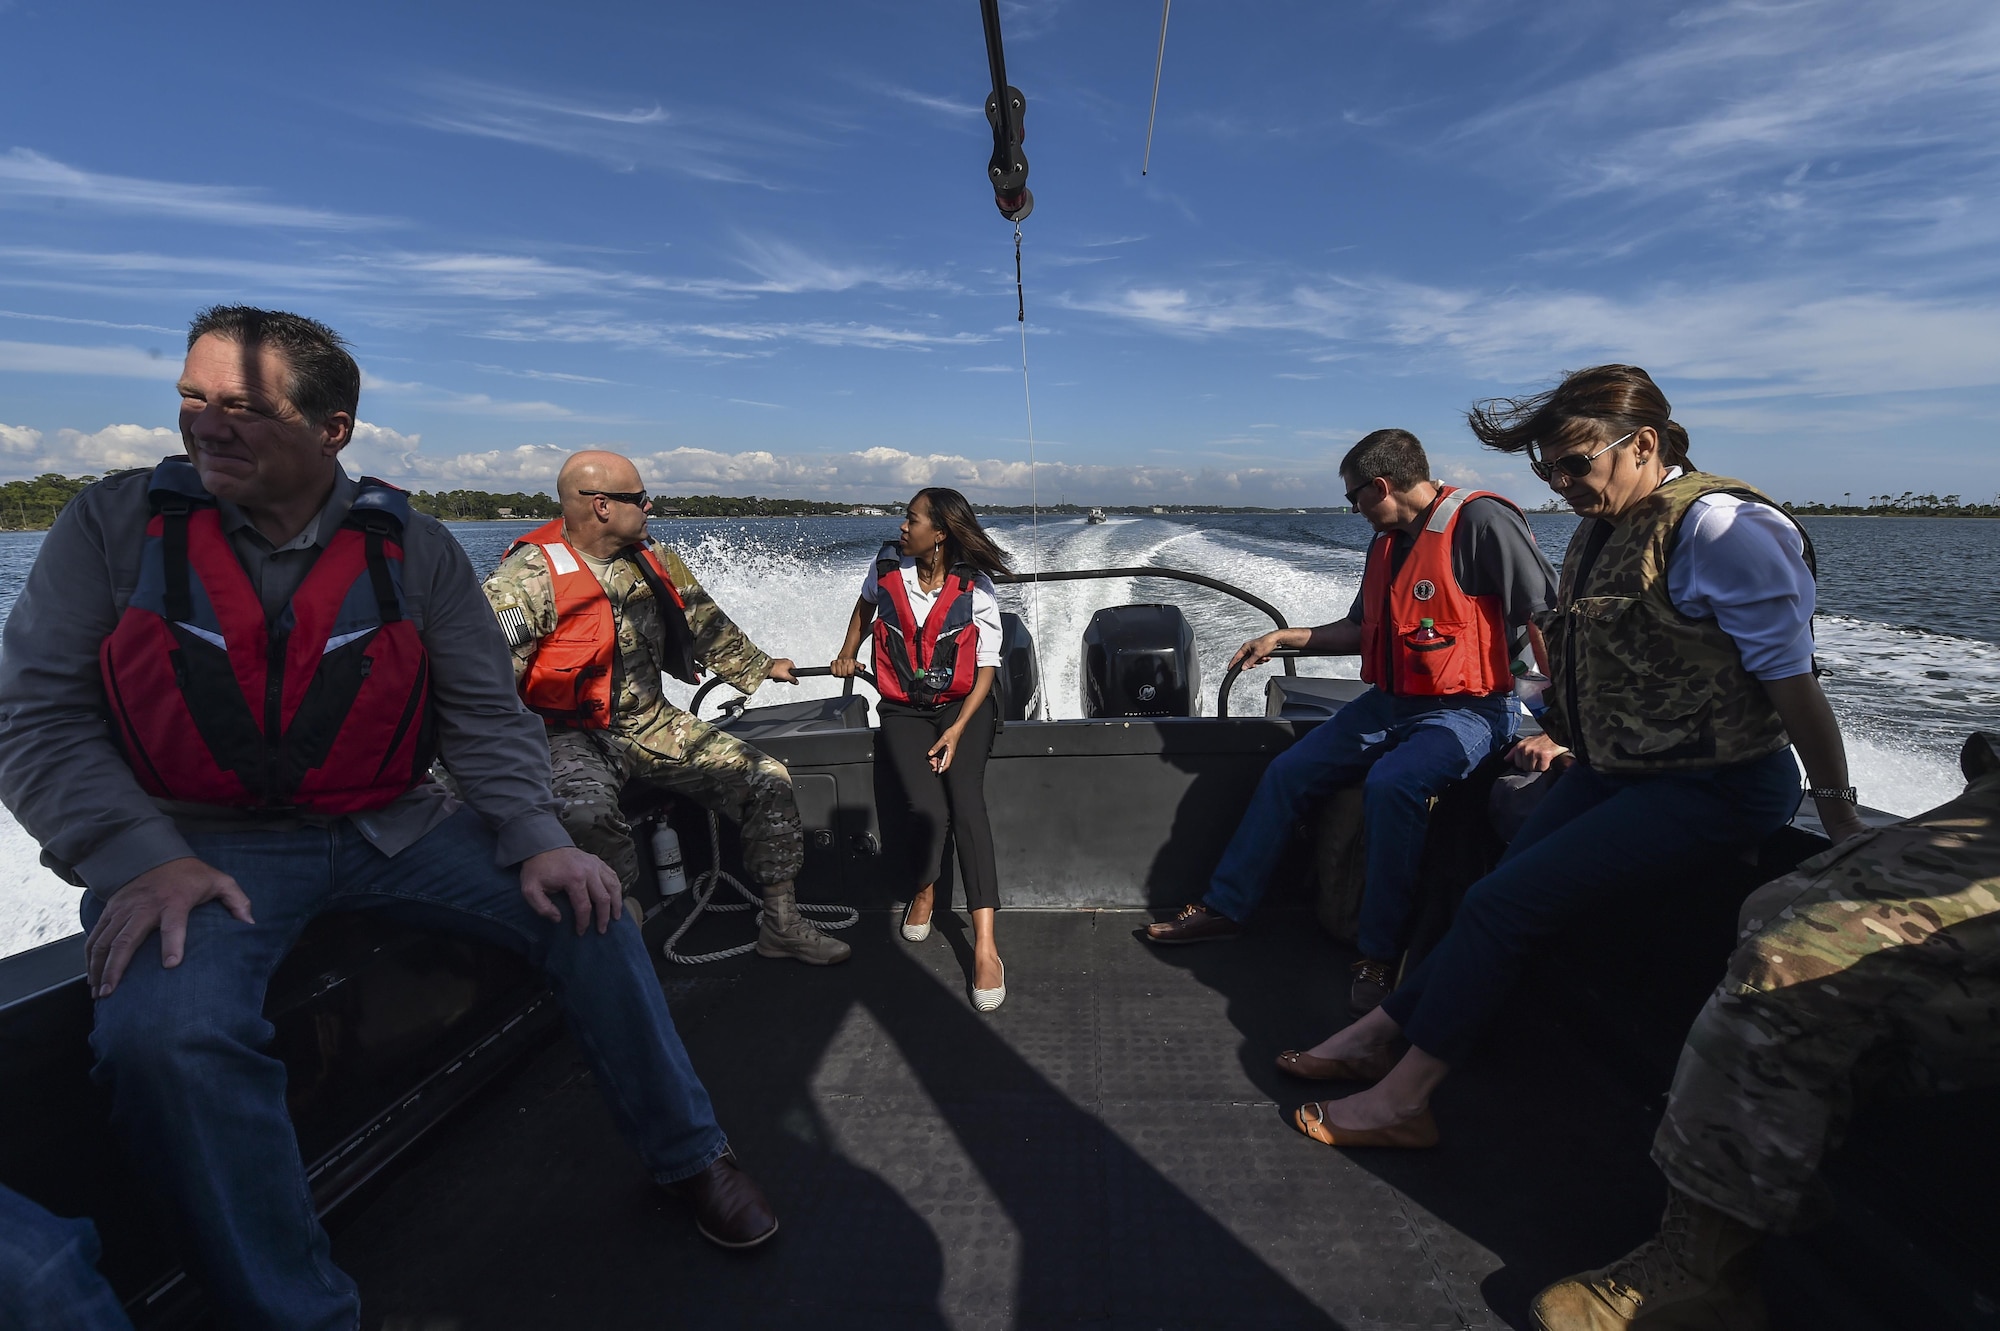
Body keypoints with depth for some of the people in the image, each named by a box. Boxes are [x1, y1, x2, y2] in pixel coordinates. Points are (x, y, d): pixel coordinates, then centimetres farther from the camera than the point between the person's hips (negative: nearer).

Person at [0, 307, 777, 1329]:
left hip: (388, 826, 2)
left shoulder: (414, 549, -1)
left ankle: (689, 1154, 10)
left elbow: (485, 714, 0)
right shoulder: (112, 527, -2)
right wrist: (138, 860, -18)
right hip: (200, 848, -1)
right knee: (166, 1036, -31)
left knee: (584, 910, -12)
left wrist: (534, 839, -14)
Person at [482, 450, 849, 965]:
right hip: (574, 736, -5)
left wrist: (759, 667, 28)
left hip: (653, 725, 6)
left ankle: (781, 923, 6)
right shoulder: (529, 575, -13)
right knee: (589, 816, -39)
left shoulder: (653, 559, 7)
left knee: (768, 779, -7)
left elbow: (705, 621, 21)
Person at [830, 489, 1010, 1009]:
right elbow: (866, 604, 24)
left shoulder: (975, 587, -8)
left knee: (966, 800, -26)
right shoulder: (887, 566, -1)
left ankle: (985, 946, -28)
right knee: (929, 807, -22)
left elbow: (986, 666, -7)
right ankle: (926, 889, 13)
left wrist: (958, 729, -17)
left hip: (963, 706, -1)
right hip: (904, 711, 2)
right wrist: (846, 655, 25)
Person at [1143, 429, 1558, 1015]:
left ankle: (1381, 955, -19)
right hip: (1389, 704, 9)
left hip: (1465, 711, -8)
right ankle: (1225, 906, 13)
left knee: (1390, 785, -35)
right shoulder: (1389, 540, 13)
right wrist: (1284, 637, 18)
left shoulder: (1480, 520, -14)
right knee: (1285, 773, 2)